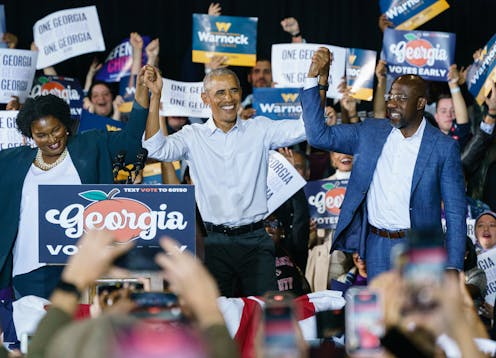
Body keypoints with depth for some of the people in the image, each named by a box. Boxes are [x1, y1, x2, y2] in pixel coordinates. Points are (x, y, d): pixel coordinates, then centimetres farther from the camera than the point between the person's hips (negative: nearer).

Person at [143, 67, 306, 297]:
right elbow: (156, 149, -9)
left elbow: (306, 128, -1)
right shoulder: (193, 136, 6)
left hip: (255, 238, 0)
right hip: (215, 241, 0)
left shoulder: (259, 130, 7)